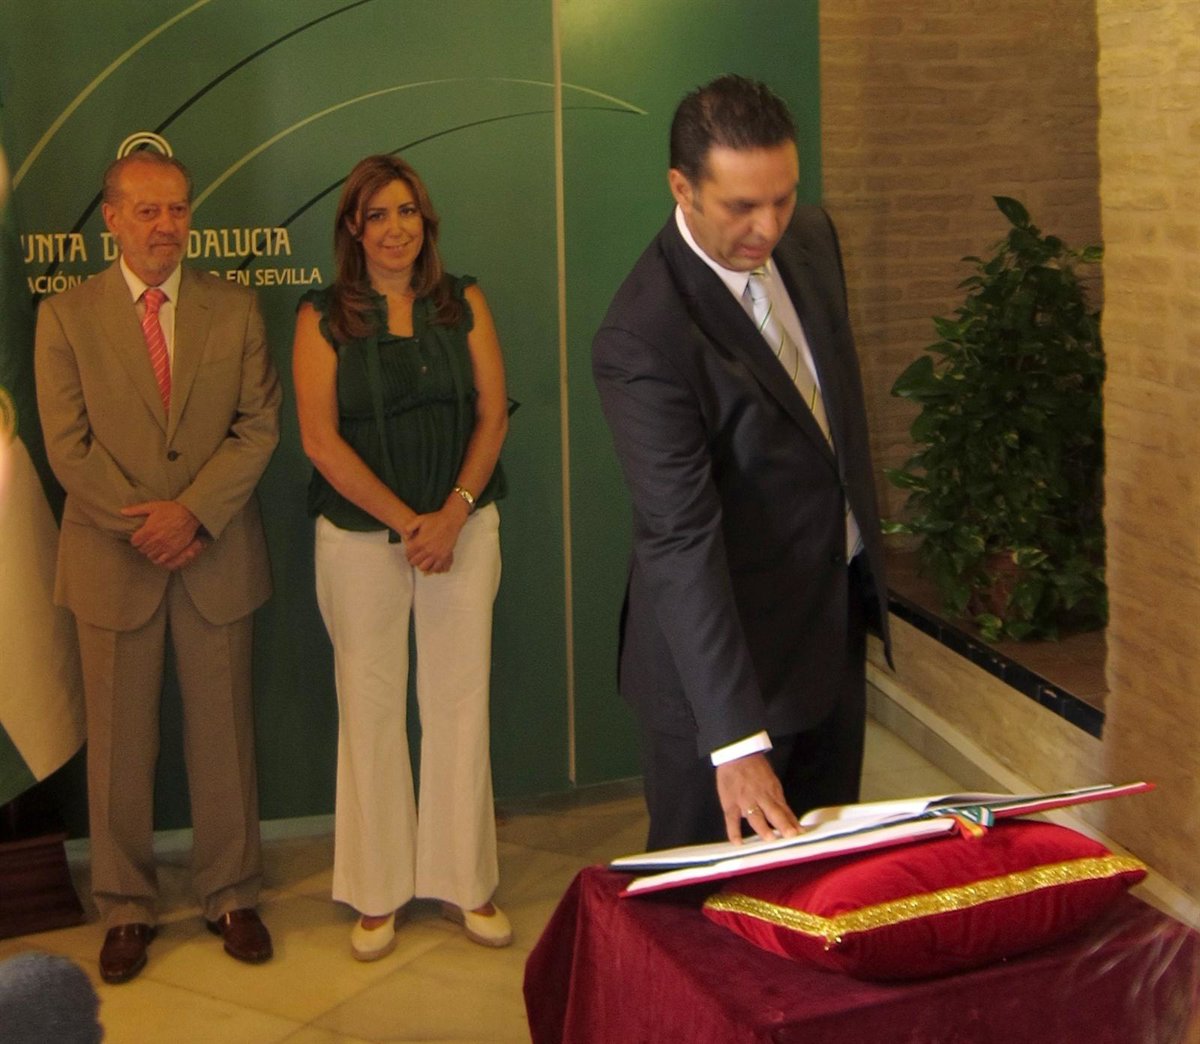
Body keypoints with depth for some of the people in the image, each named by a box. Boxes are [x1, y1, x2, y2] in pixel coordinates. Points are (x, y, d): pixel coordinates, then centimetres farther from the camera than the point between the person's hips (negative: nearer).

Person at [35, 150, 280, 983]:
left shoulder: (236, 309, 4)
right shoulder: (66, 316, 1)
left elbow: (258, 427, -2)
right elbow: (68, 446, -5)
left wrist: (192, 512, -14)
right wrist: (141, 526, -13)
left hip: (217, 557, 1)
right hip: (113, 561, -1)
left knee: (224, 729, 10)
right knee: (119, 742, 7)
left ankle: (231, 896, 23)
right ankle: (127, 909, 21)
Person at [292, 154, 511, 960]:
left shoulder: (464, 303, 6)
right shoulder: (323, 317, 1)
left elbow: (493, 414, 2)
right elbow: (321, 440, -6)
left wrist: (453, 513, -11)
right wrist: (405, 522, -12)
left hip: (463, 526, 2)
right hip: (360, 536, -1)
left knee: (460, 701, 4)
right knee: (370, 705, 3)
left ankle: (464, 881, 16)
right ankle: (379, 893, 15)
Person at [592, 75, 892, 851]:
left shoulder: (811, 239, -1)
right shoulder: (644, 337, -26)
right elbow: (682, 539, -30)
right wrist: (734, 740, -34)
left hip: (837, 614, 8)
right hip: (724, 645, -7)